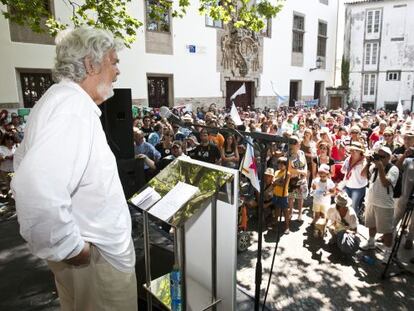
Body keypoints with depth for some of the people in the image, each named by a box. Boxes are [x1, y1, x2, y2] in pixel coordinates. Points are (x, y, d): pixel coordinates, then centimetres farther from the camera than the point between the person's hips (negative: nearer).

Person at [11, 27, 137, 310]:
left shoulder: (62, 99, 9)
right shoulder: (74, 107, -26)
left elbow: (27, 160, 20)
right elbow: (37, 193, -39)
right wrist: (70, 248, -24)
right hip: (97, 256, -10)